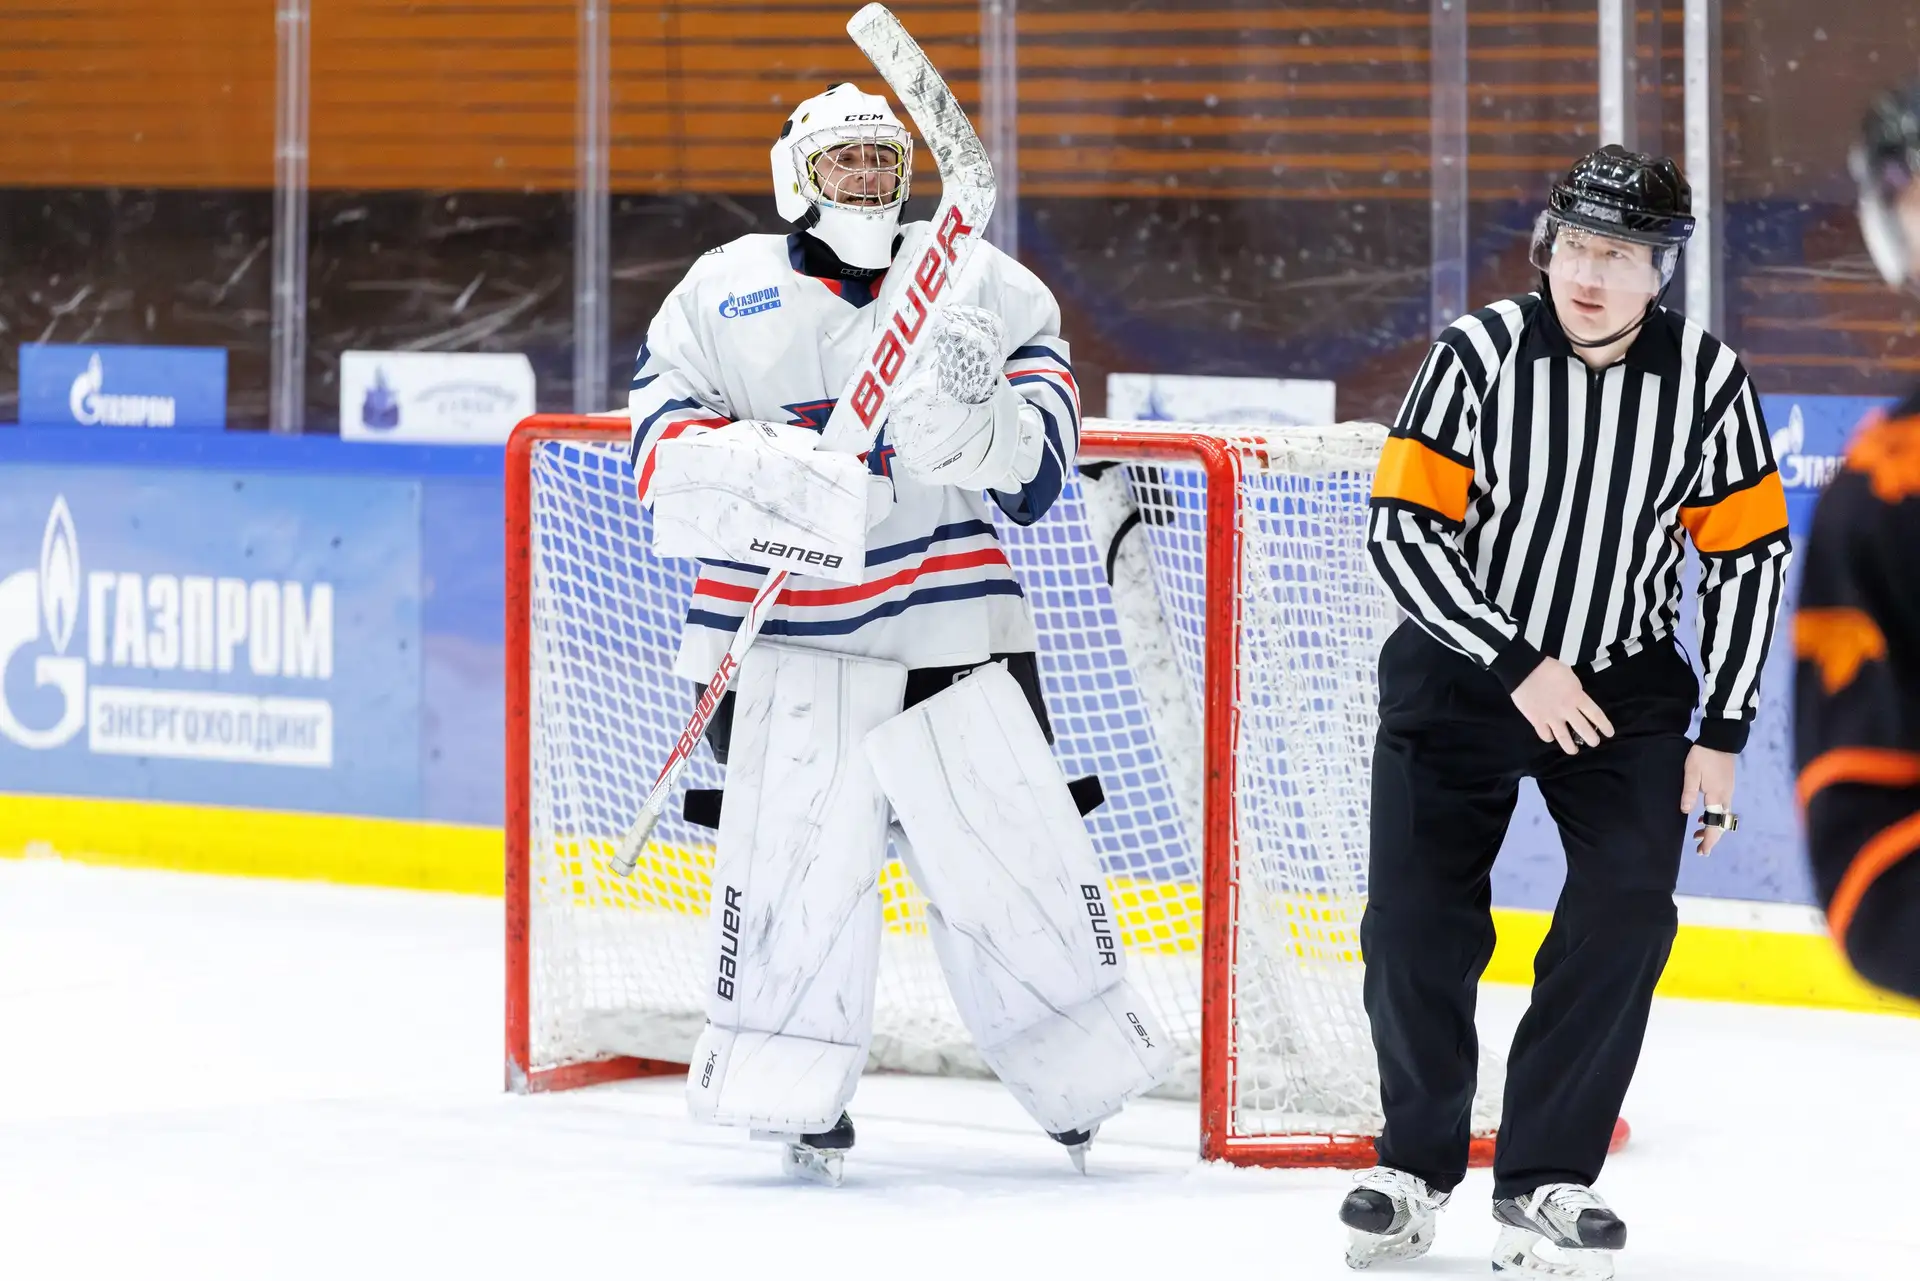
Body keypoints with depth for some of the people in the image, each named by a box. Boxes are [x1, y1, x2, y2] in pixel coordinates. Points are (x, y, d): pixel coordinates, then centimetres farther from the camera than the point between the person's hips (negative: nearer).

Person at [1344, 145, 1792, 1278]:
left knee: (1628, 909, -16)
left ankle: (1547, 1178, -6)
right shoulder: (1480, 355, -16)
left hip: (1625, 681, 1)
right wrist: (1519, 666, -21)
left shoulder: (1707, 379, -10)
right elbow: (1402, 530, -15)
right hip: (1462, 665, -1)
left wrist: (1721, 736, -4)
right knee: (1417, 919, -7)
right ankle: (1417, 1163, 15)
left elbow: (1747, 556, -1)